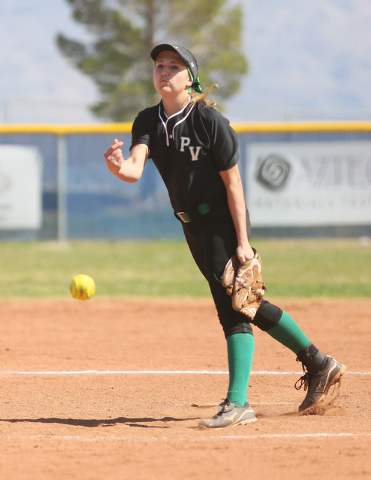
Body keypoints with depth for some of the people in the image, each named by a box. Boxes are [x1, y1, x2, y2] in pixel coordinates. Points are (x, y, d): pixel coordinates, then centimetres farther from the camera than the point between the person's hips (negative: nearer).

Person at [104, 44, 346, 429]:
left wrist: (242, 241, -20)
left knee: (233, 306, -15)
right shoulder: (148, 122, -1)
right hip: (194, 226, 7)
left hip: (224, 221, -7)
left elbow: (232, 183, -16)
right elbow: (136, 169, -18)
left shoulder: (210, 121, -17)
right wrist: (118, 168, -42)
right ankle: (318, 365, 27)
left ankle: (238, 404, -19)